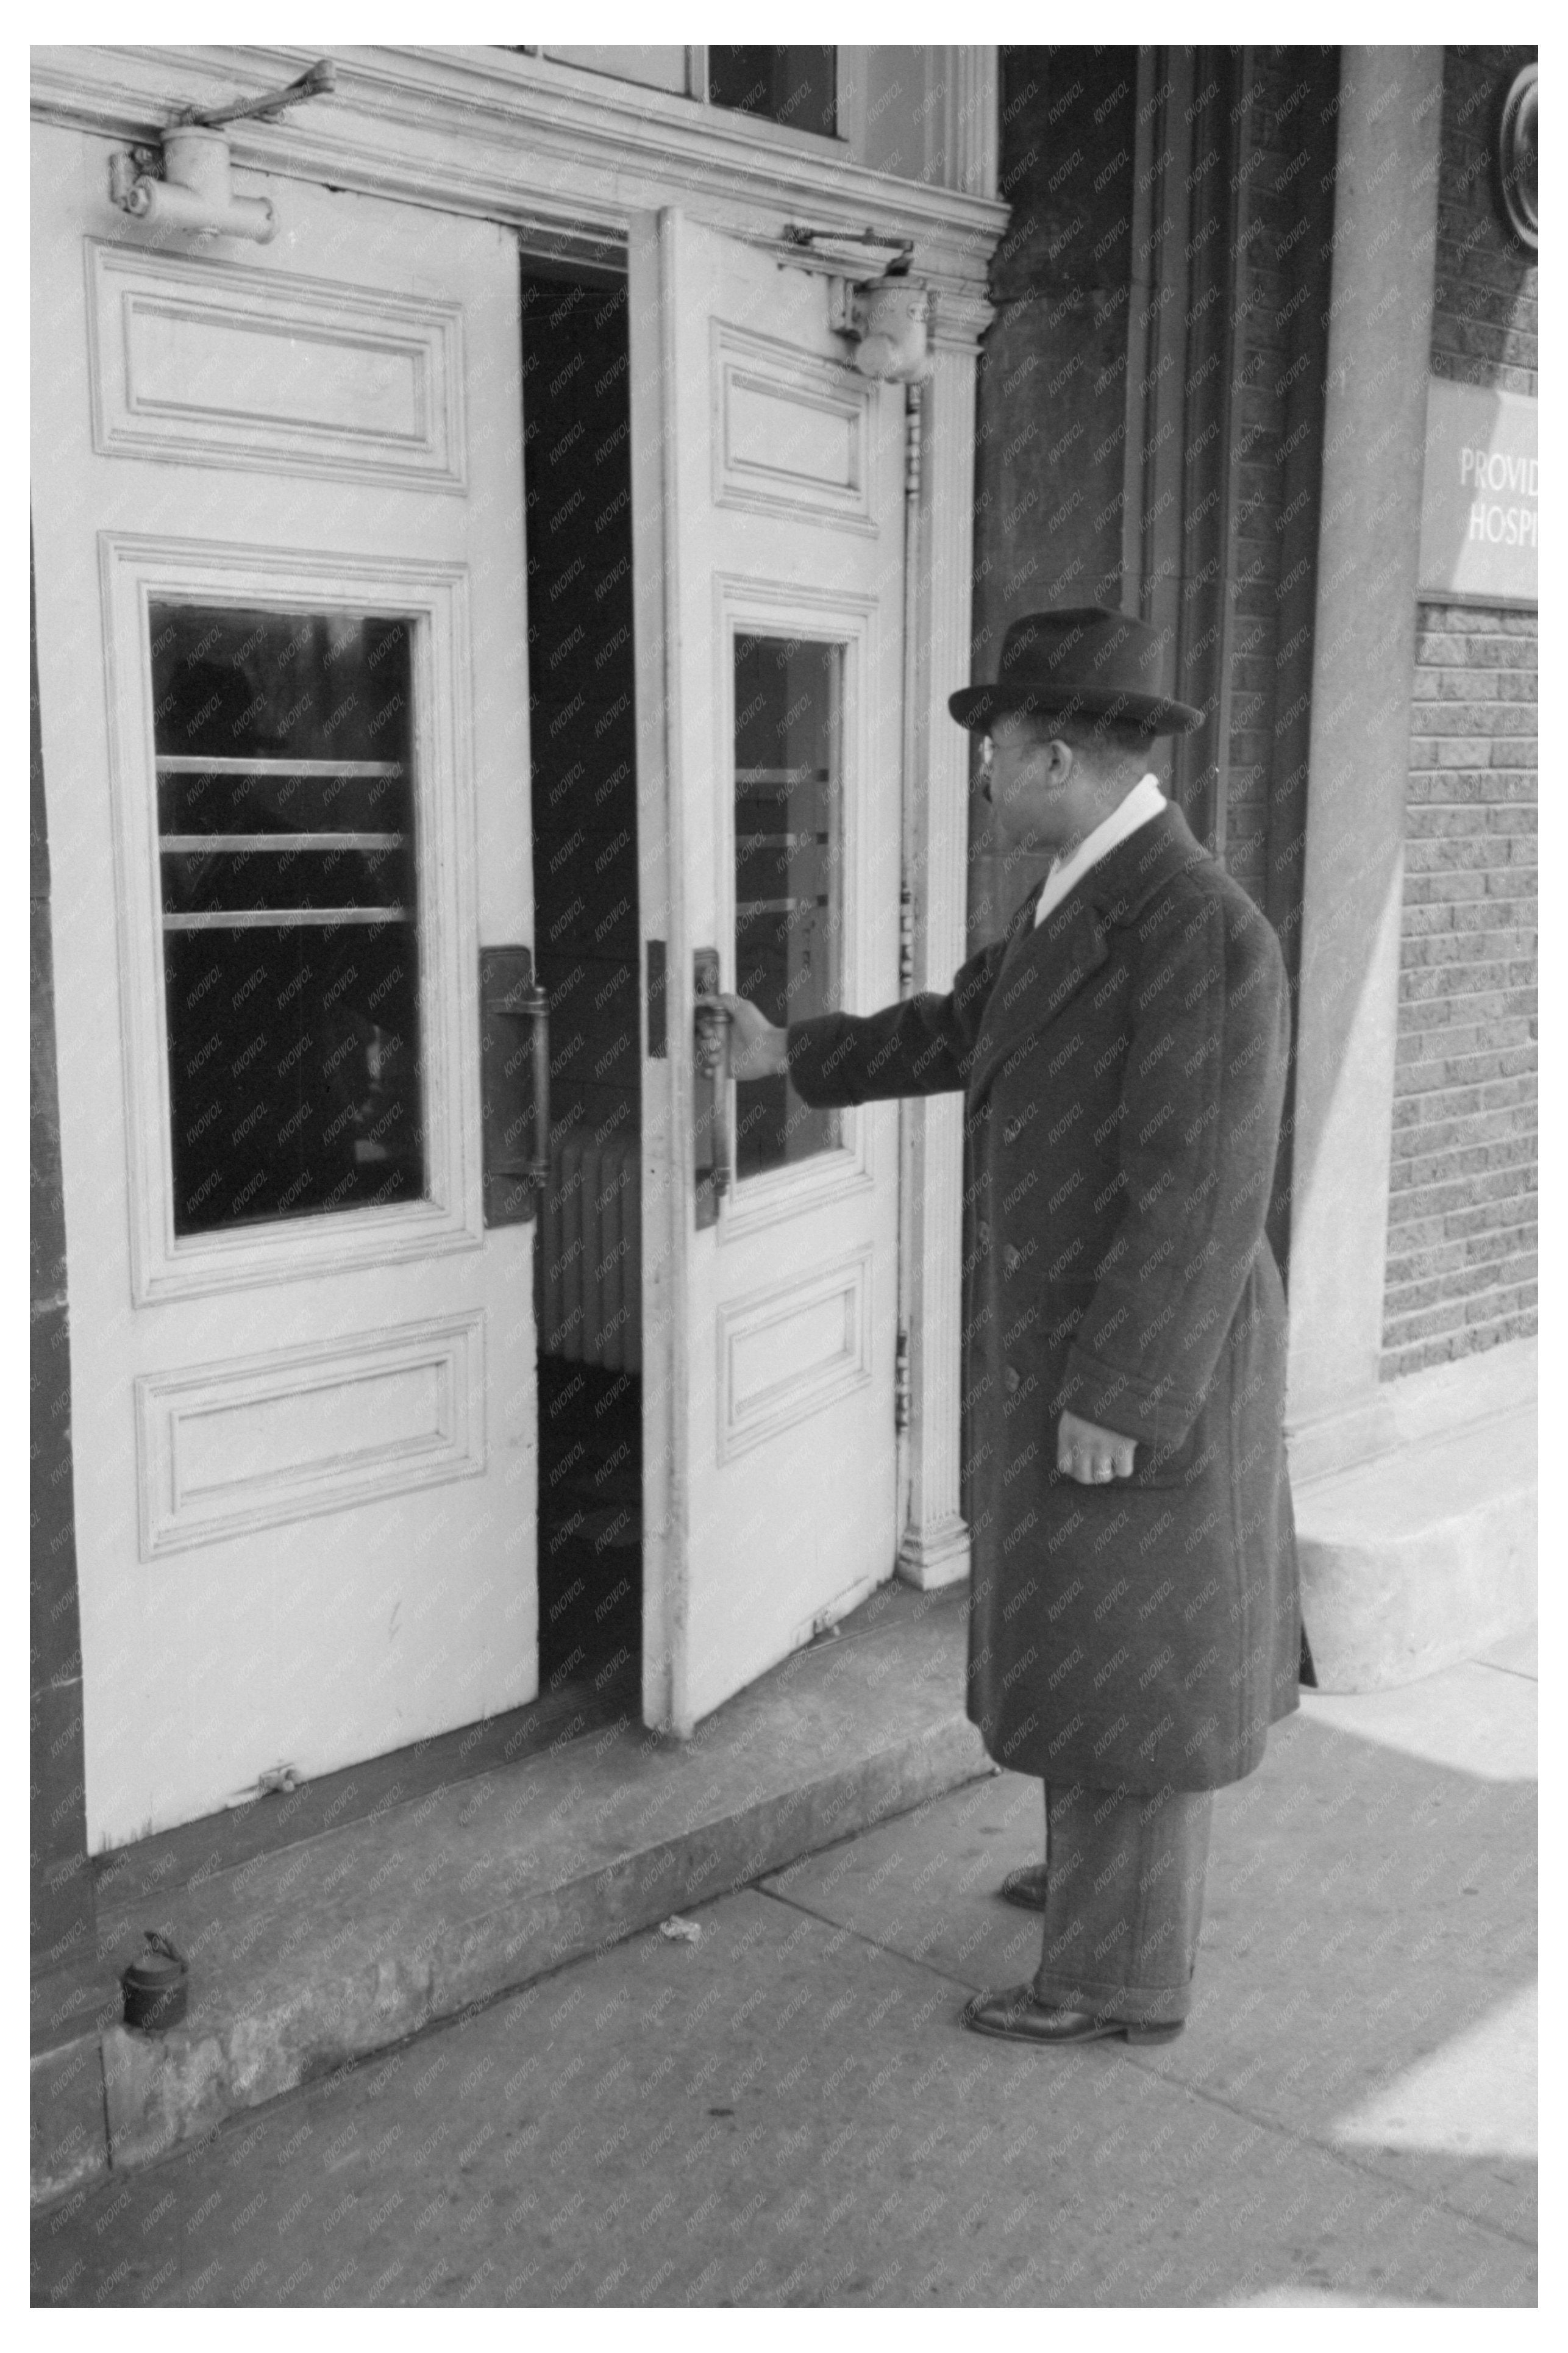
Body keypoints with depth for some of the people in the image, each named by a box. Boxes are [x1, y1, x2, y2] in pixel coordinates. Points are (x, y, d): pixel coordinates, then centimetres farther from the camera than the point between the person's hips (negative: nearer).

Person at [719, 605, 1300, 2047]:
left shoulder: (1197, 930, -26)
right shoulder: (1089, 898, 5)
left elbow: (1196, 1198, -27)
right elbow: (963, 1030, 20)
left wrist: (1113, 1400, -23)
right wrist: (794, 1053, 28)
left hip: (1135, 1362, -10)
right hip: (1065, 1332, 10)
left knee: (1125, 1658, 5)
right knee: (1088, 1623, 23)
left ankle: (1124, 1973, 22)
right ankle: (1120, 1871, 43)